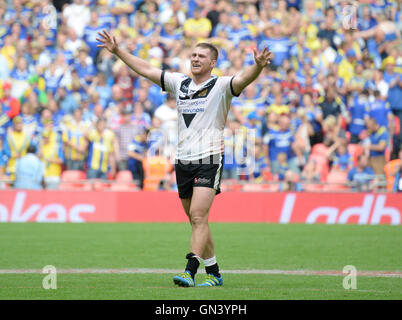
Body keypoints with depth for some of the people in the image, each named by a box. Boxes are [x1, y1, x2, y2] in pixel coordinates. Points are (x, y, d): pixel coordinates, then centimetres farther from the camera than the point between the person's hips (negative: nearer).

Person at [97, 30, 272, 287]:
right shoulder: (180, 83, 13)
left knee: (198, 215, -16)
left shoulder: (221, 86, -3)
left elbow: (243, 79, -22)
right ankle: (214, 273, 18)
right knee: (197, 220, 9)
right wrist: (118, 51, 20)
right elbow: (146, 69, 19)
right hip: (183, 160, 6)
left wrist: (258, 66, -42)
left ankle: (190, 271, -21)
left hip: (209, 160, -6)